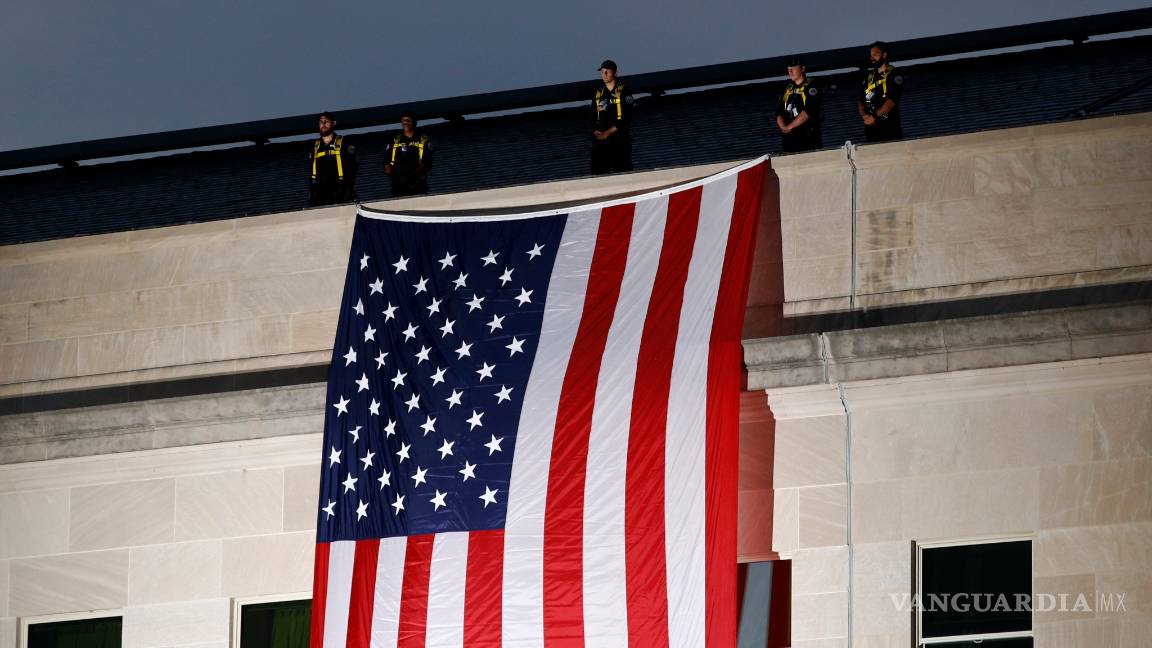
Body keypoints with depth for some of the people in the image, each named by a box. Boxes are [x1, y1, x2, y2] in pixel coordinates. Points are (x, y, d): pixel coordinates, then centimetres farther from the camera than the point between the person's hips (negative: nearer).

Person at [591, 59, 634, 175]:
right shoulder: (599, 94, 18)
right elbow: (594, 118, 16)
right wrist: (596, 132, -5)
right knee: (598, 172, -5)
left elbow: (625, 118, -7)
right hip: (600, 140, 4)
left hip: (620, 138, -4)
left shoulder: (623, 92, 1)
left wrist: (608, 133, -13)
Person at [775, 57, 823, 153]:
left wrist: (789, 127, -13)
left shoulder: (811, 86, 0)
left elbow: (808, 112, -12)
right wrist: (783, 126, -8)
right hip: (789, 138, 5)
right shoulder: (788, 88, 19)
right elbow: (779, 112, 13)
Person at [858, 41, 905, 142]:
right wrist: (864, 116, -5)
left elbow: (892, 101, -10)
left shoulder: (893, 74, 2)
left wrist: (874, 117, -14)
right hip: (871, 128, 5)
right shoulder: (869, 76, 20)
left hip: (889, 126, -5)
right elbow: (861, 101, 16)